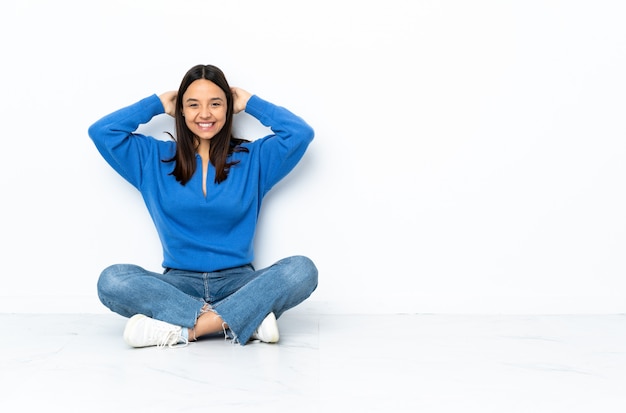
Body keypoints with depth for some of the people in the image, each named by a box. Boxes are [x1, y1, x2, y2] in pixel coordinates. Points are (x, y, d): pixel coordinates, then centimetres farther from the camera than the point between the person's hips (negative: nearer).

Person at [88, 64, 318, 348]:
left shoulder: (253, 158, 9)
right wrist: (157, 104, 13)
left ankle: (182, 328, -32)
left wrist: (250, 103, 9)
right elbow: (101, 132, 4)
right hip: (178, 284, 1)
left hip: (238, 282, 0)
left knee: (302, 270, -30)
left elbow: (301, 133, -3)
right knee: (112, 279, -29)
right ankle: (247, 318, -32)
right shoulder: (155, 158, 12)